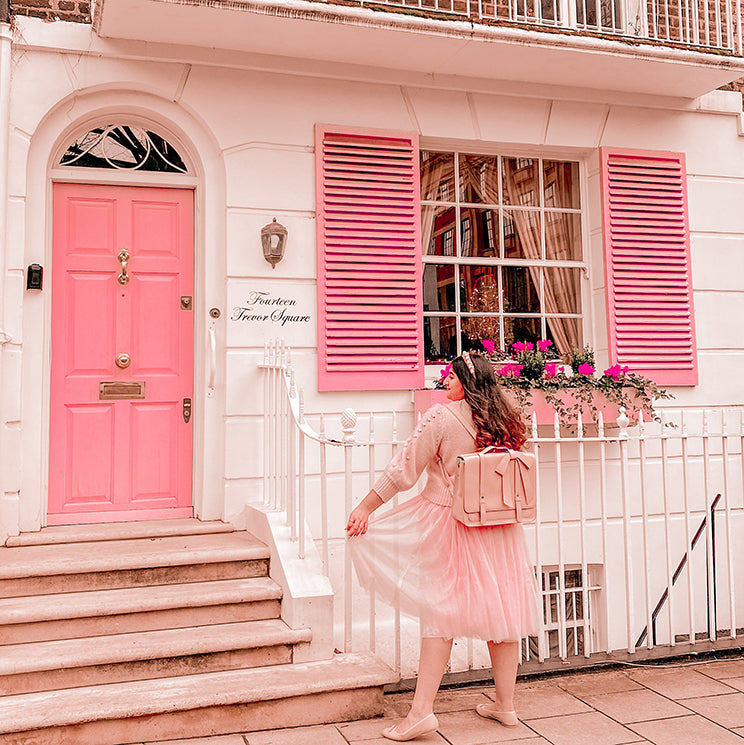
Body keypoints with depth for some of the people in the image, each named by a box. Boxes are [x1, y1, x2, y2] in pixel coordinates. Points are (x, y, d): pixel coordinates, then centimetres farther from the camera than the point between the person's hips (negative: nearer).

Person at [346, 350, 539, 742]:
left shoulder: (441, 417, -11)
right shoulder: (505, 422, 5)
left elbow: (404, 469, -11)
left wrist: (365, 507, -4)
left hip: (448, 520, -5)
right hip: (497, 527, 5)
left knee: (440, 611, -1)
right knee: (500, 608, 11)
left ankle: (421, 710, 0)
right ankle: (505, 704, 23)